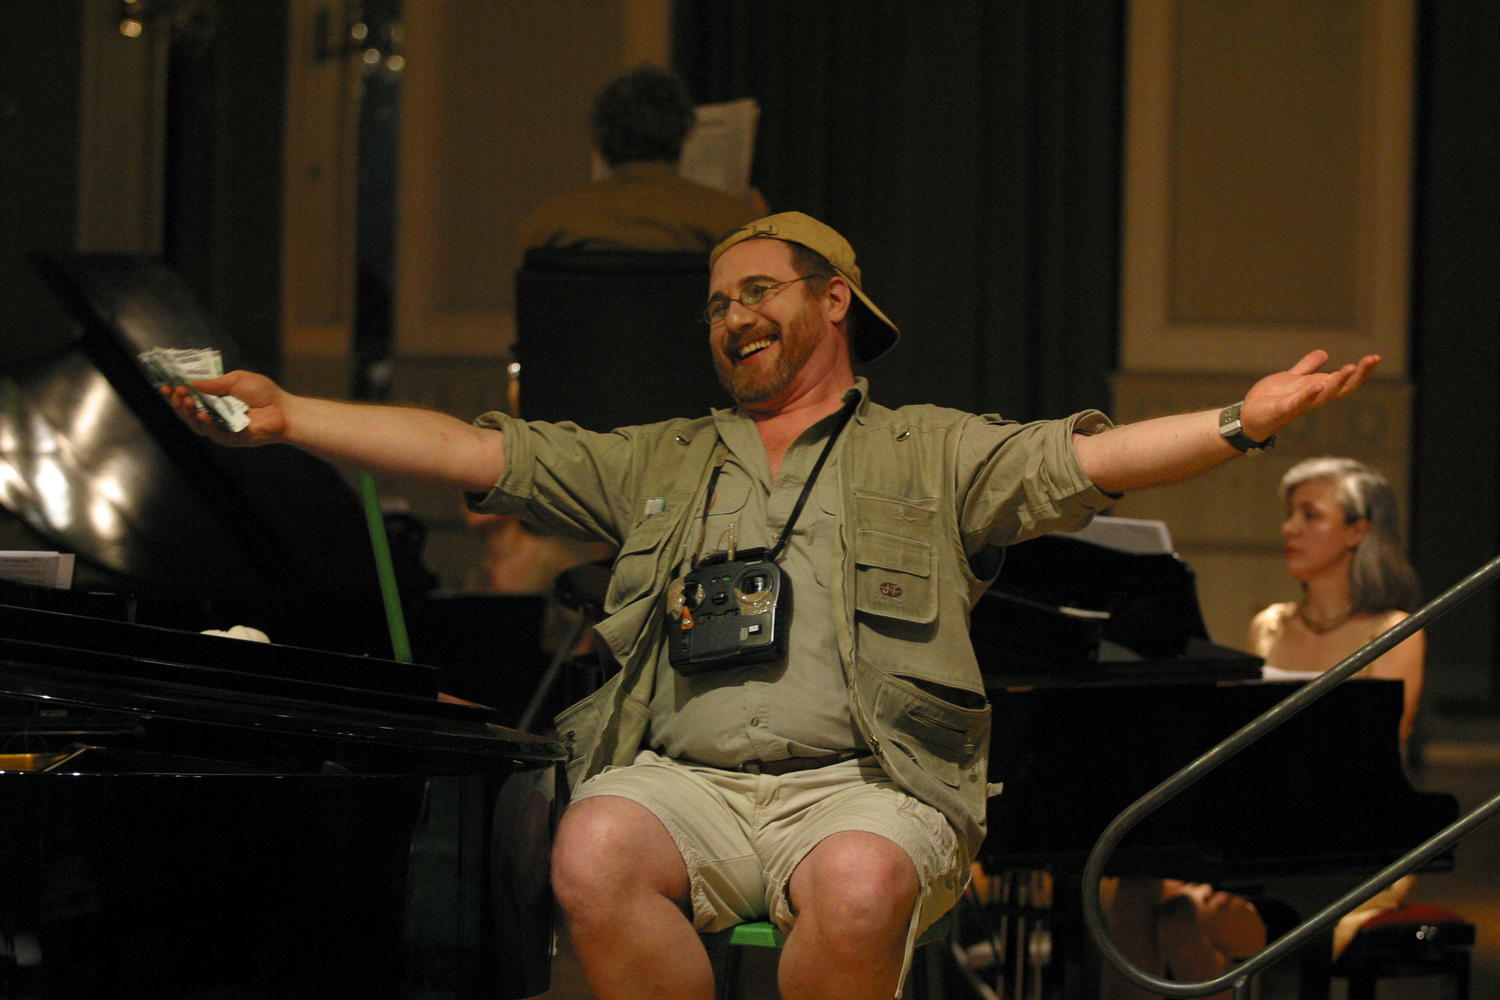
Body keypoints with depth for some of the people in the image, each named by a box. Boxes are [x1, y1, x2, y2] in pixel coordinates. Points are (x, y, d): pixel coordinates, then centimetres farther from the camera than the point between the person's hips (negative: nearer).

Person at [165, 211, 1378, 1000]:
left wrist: (1244, 422, -15)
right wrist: (286, 416, 16)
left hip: (859, 783, -2)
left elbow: (1087, 461, 2)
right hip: (686, 780, 2)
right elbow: (473, 453, 23)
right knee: (595, 851, -32)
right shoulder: (658, 464, 27)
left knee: (861, 882, -38)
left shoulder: (932, 455, 16)